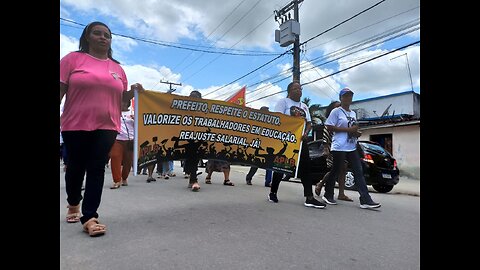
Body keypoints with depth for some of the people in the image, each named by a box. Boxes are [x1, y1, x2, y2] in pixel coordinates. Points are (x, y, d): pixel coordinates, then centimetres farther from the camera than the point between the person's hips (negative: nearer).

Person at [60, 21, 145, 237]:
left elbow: (122, 98, 15)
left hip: (107, 127, 1)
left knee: (97, 169, -3)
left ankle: (89, 218, -2)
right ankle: (73, 204, 38)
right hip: (76, 125, -1)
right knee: (76, 167, 12)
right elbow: (60, 90, -1)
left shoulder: (117, 68, 12)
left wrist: (133, 92, -5)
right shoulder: (73, 59, 3)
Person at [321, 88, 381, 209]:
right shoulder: (336, 111, -4)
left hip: (352, 147, 7)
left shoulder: (353, 113, 18)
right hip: (339, 147, -7)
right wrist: (348, 129, -17)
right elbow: (329, 127, -13)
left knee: (359, 172, 1)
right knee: (336, 171, 1)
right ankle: (328, 195, 19)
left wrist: (356, 133, 3)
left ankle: (365, 200, 2)